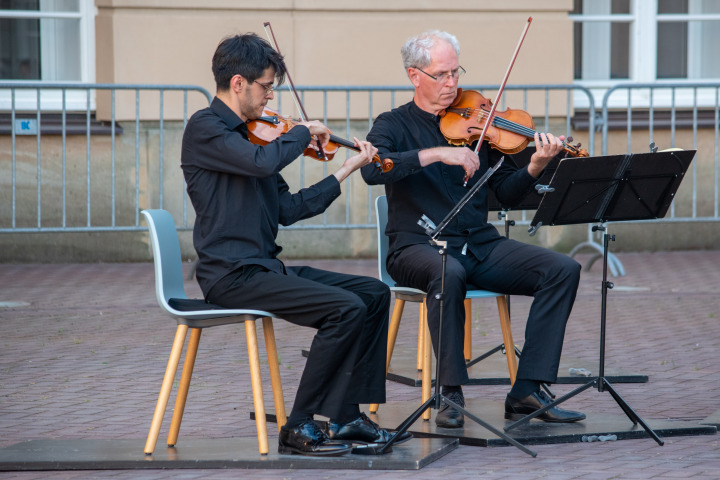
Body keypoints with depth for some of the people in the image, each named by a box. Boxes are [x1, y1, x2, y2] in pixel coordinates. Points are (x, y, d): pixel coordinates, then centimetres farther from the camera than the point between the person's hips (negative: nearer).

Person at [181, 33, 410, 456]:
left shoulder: (246, 133, 17)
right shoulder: (205, 128, -9)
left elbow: (287, 209, 15)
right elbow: (263, 163, -28)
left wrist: (347, 170, 14)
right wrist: (303, 132, -10)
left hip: (265, 267, 9)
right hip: (232, 275, -9)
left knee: (374, 293, 6)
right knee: (345, 308, -21)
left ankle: (346, 416, 4)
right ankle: (299, 428, -13)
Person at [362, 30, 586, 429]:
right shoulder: (394, 125, 3)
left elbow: (507, 194, 8)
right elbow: (372, 168, -20)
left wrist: (535, 168, -12)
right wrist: (437, 153, -26)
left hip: (480, 245, 5)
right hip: (419, 246, -4)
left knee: (563, 270, -15)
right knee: (449, 273, -39)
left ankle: (526, 392, -16)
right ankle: (451, 392, -27)